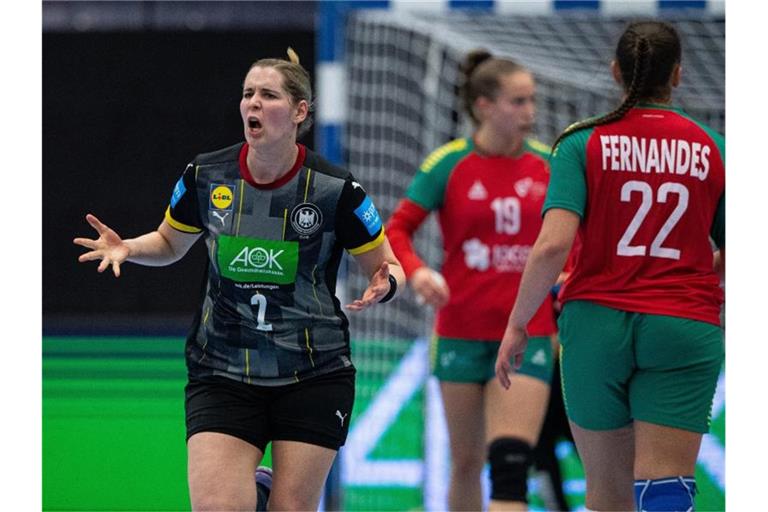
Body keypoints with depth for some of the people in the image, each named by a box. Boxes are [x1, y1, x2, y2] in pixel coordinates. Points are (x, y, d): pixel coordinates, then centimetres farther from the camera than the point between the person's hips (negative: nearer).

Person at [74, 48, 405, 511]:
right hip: (222, 374, 1)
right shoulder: (206, 177, -3)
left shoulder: (336, 190, -11)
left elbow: (389, 267, 2)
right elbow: (170, 243, 16)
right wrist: (126, 248, -4)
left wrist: (384, 285, -22)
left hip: (313, 379, -1)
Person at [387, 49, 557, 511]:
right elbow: (397, 230, -2)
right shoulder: (448, 165, -4)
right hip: (462, 334, 0)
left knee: (511, 463, -16)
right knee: (467, 465, 10)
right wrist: (417, 273, -22)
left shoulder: (547, 165, 2)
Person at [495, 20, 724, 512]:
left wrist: (517, 324, -4)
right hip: (685, 327, 0)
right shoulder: (712, 148, 5)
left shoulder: (583, 143, -1)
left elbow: (552, 246, -13)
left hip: (597, 323, 0)